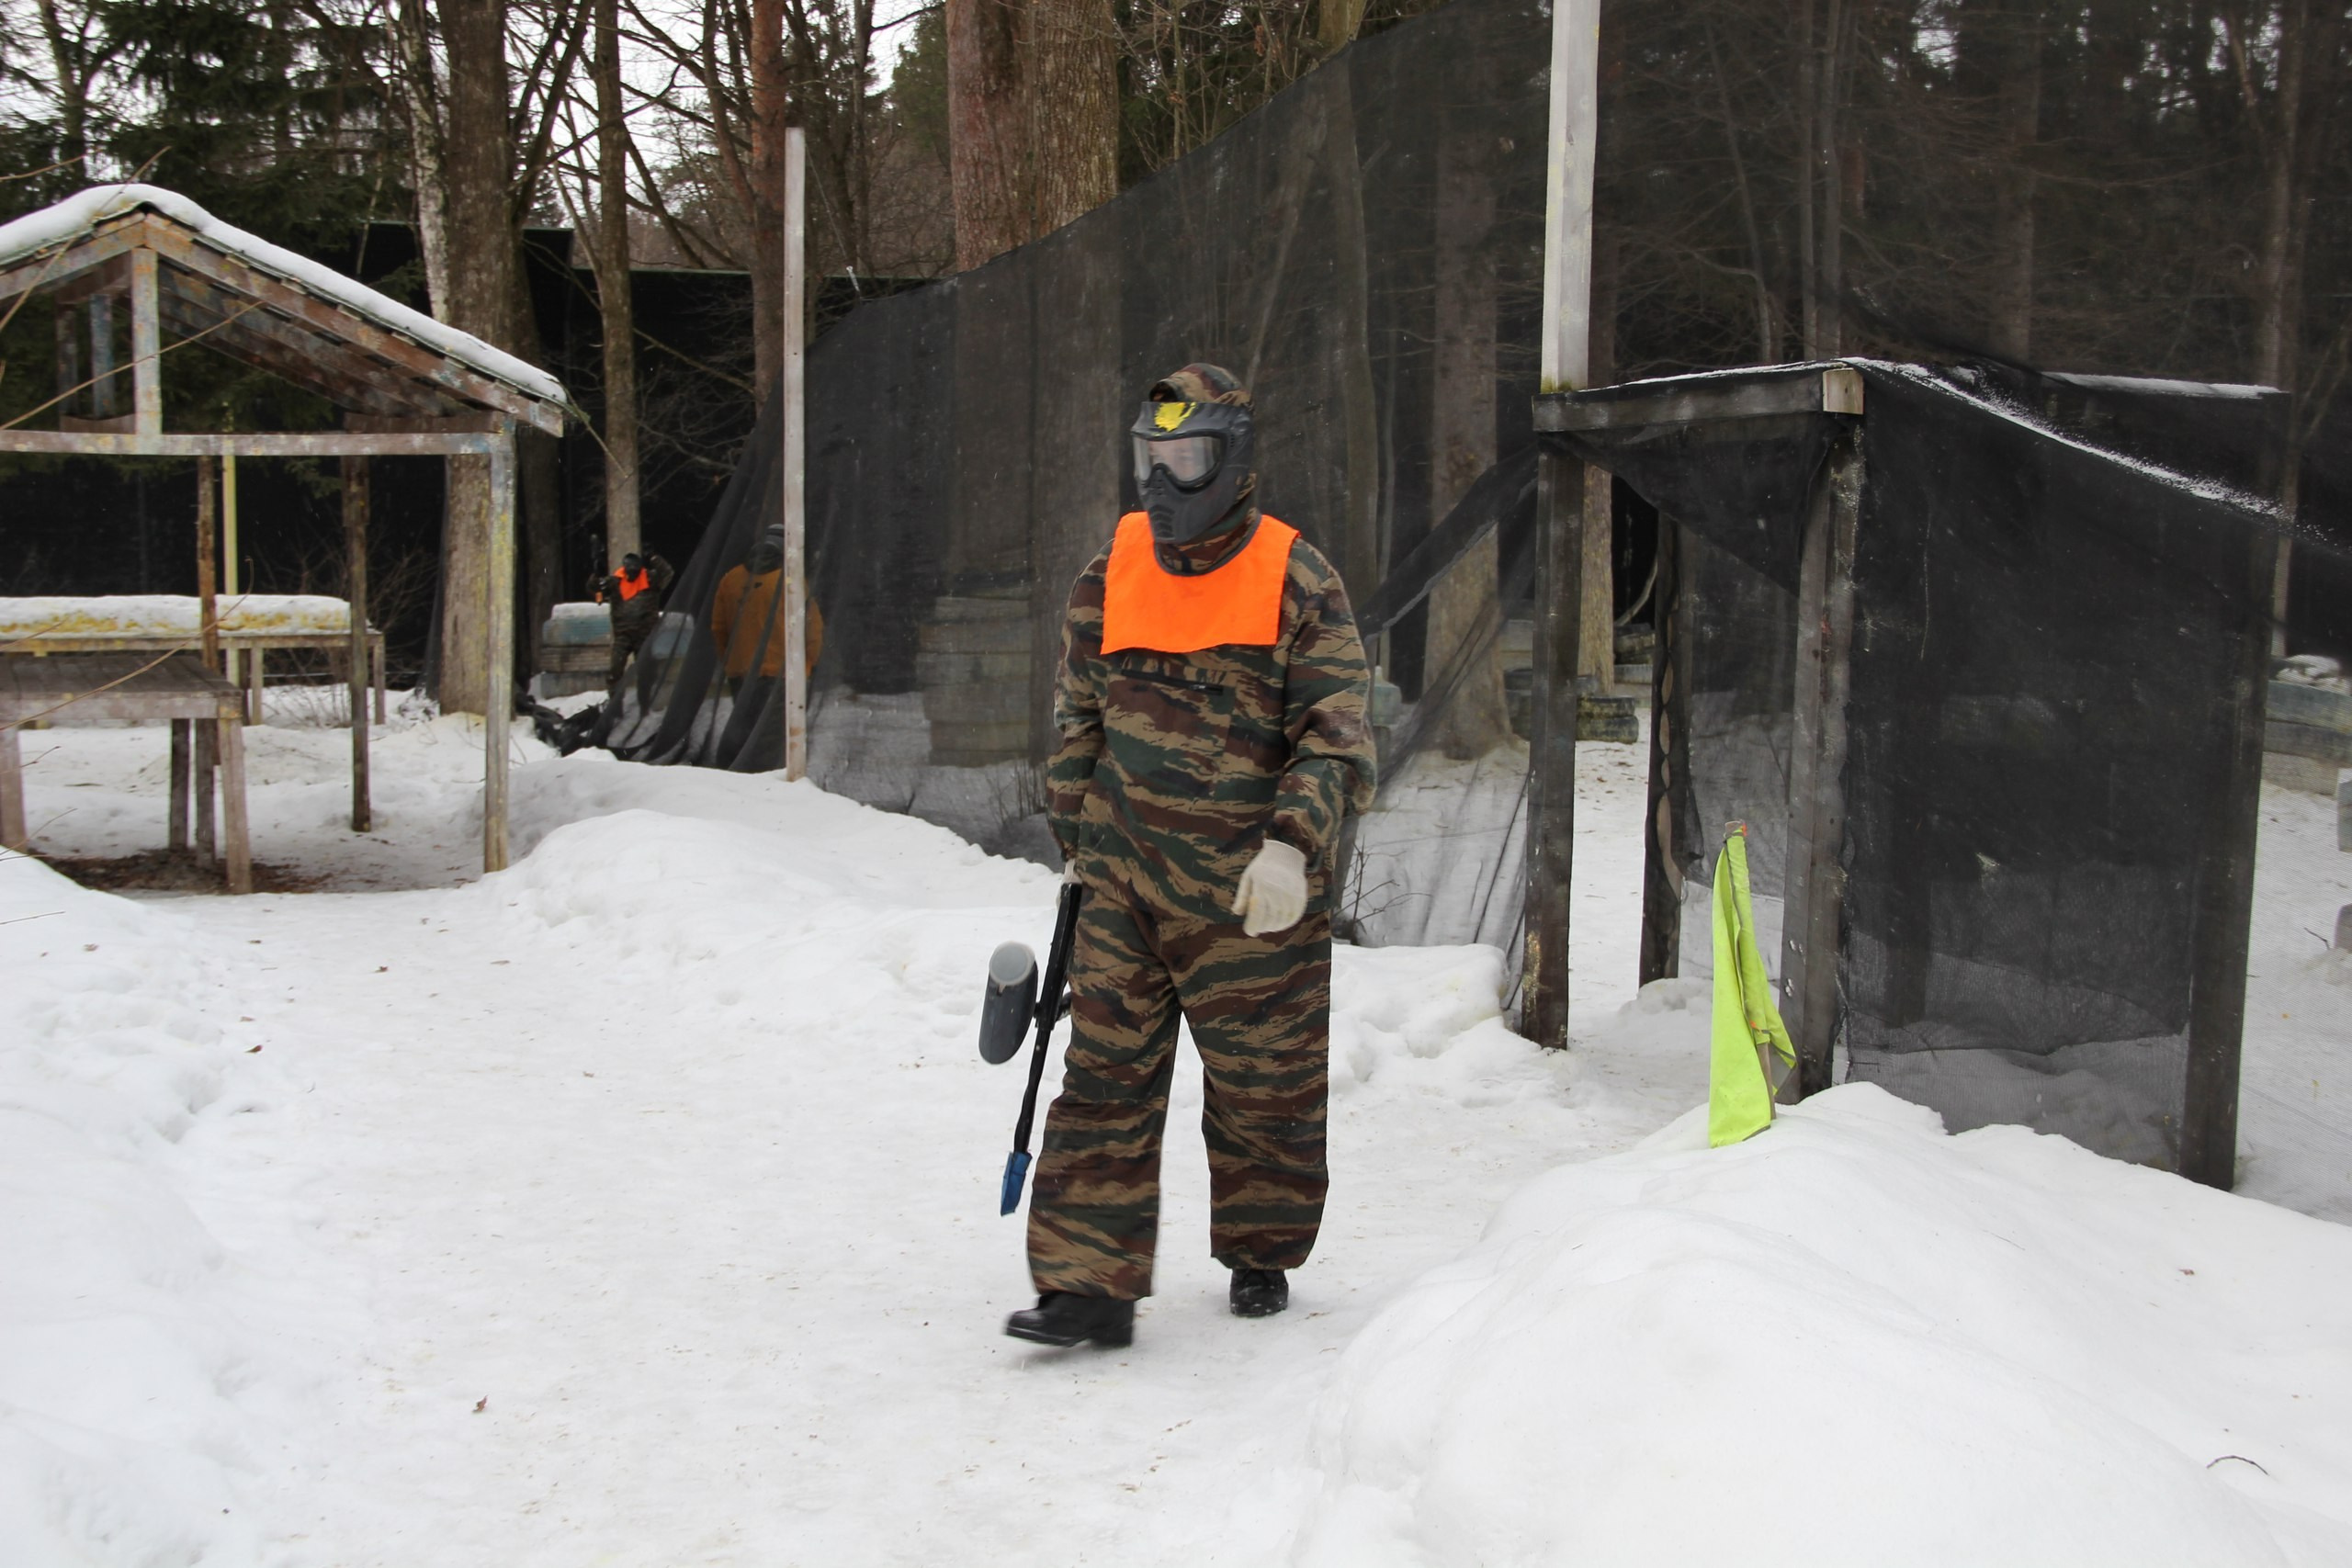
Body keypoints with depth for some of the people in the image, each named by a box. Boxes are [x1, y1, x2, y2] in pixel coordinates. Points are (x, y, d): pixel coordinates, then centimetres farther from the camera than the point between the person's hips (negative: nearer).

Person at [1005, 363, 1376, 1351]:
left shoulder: (1297, 583, -8)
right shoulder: (1110, 576, 5)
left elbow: (1338, 739, -12)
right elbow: (1077, 722, 16)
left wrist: (1291, 846, -26)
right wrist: (1078, 843, 15)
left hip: (1254, 894, -3)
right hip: (1125, 879, 3)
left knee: (1262, 1085, 9)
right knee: (1106, 1075, -2)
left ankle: (1261, 1256, 30)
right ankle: (1090, 1284, 1)